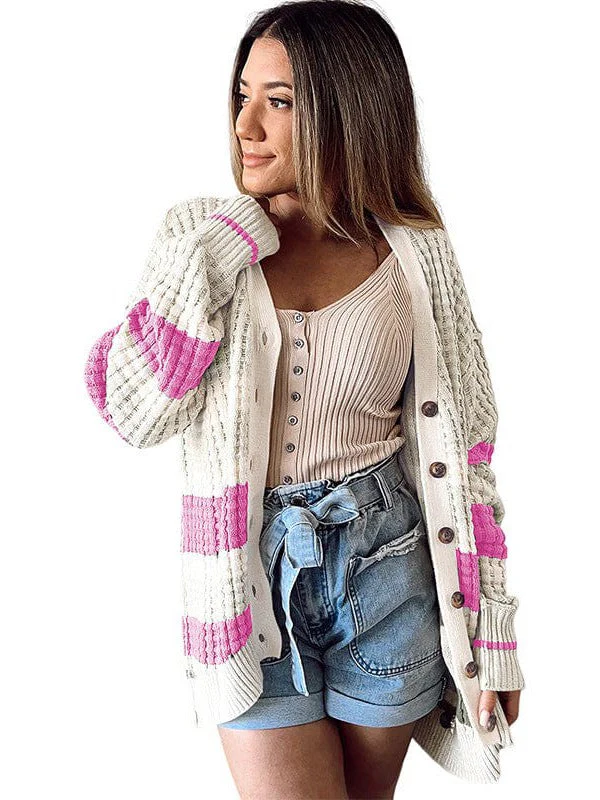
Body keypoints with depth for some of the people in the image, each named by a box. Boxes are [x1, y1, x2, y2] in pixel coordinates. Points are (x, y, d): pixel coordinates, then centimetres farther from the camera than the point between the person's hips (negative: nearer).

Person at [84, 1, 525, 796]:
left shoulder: (417, 258, -5)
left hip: (385, 571, 1)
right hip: (253, 578, 0)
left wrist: (493, 635, -1)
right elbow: (135, 414, -11)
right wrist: (216, 253, -18)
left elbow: (457, 449, -1)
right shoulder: (200, 236, -3)